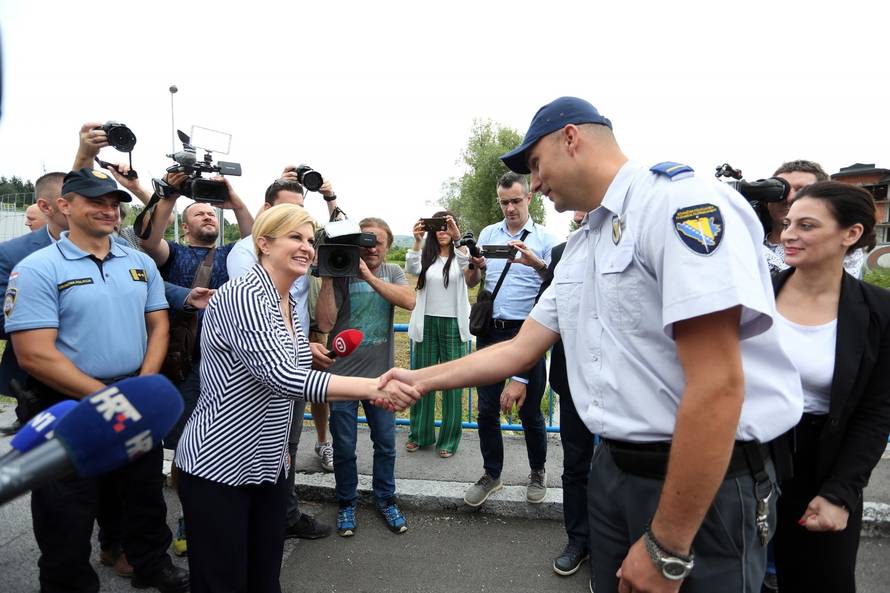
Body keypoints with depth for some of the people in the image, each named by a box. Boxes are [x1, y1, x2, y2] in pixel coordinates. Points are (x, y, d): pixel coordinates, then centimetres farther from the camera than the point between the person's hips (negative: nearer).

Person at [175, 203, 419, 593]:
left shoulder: (289, 303, 7)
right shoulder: (243, 296, -21)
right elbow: (281, 377, -32)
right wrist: (371, 387, -36)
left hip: (266, 464, 8)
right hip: (216, 466, -8)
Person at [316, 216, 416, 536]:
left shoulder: (392, 271, 3)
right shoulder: (341, 274, -7)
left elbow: (409, 301, -17)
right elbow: (325, 323, -15)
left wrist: (369, 276, -23)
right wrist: (327, 278, -21)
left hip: (381, 375, 2)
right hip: (343, 375, -2)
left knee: (386, 443, 13)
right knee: (344, 446, 10)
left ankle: (386, 499, 33)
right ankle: (346, 502, 31)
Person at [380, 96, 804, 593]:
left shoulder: (682, 202, -19)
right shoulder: (577, 250, 11)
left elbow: (717, 386, -25)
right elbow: (521, 350, 15)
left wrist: (667, 547, -20)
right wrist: (421, 379, 11)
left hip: (706, 485, -8)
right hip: (613, 469, 8)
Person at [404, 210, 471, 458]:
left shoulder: (459, 255, 2)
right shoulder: (426, 255, 8)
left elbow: (469, 267, -21)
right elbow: (412, 269, -12)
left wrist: (458, 238, -35)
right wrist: (417, 241, -26)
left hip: (453, 325, -2)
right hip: (426, 323, 3)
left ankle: (449, 439, 12)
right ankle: (420, 433, 22)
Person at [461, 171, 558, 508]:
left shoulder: (545, 239, 1)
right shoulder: (487, 234, 11)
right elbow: (471, 283, 13)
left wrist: (537, 264, -23)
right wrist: (474, 265, -8)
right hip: (490, 331, 3)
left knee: (530, 410, 7)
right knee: (487, 409, 8)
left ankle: (537, 472, 28)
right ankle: (491, 474, 24)